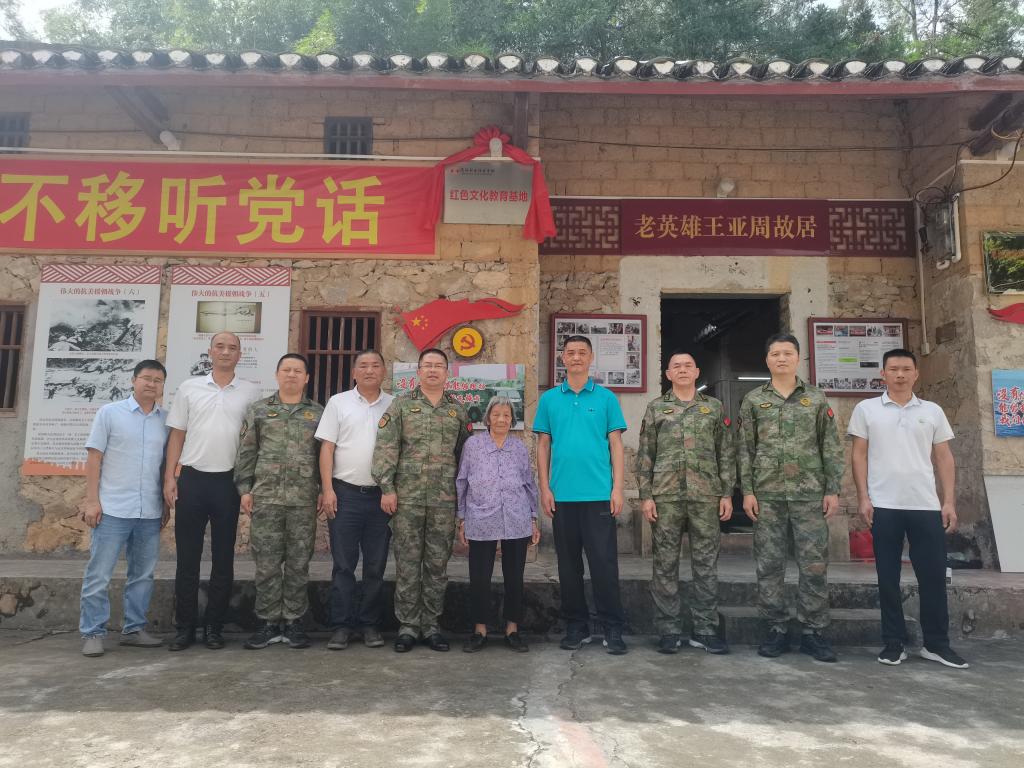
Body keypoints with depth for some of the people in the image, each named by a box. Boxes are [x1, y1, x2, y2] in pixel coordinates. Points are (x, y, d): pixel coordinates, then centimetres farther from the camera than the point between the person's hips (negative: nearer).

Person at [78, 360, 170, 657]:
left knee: (143, 575, 10)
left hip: (150, 512, 4)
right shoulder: (109, 413, 0)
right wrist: (91, 500, -9)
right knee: (99, 575, 1)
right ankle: (92, 633, 12)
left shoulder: (167, 420, 8)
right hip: (113, 509, -3)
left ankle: (134, 629, 21)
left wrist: (167, 504, 10)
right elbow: (94, 457, -2)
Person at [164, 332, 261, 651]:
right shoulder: (189, 388, 7)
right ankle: (185, 627, 17)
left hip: (229, 481, -1)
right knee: (187, 556, 5)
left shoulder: (251, 392, 4)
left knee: (223, 558, 6)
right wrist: (169, 477, 0)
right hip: (192, 479, 1)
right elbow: (177, 435, 8)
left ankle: (214, 627, 17)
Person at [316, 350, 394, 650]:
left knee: (376, 566, 8)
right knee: (343, 564, 3)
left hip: (381, 495, 2)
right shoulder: (339, 402, 4)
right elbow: (327, 448, 1)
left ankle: (370, 624, 19)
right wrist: (328, 490, -7)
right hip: (345, 493, -1)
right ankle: (341, 625, 12)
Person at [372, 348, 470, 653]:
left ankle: (431, 625, 18)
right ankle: (407, 625, 14)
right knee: (407, 563, 3)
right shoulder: (401, 404, 4)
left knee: (438, 564, 7)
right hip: (407, 497, -2)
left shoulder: (458, 410, 11)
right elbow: (385, 447, -3)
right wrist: (387, 488, -10)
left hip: (444, 501, 2)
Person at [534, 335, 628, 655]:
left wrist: (618, 488, -4)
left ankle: (613, 629, 11)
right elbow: (543, 446, 8)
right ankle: (576, 627, 22)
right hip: (562, 495, 2)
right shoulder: (549, 399, 8)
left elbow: (616, 445, 4)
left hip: (599, 495, -2)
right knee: (568, 563, 9)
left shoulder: (606, 398, 5)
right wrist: (545, 488, 1)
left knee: (604, 562, -1)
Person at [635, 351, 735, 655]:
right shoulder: (656, 408, 8)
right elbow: (644, 455, 5)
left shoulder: (713, 407, 11)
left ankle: (705, 630, 14)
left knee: (706, 564, 4)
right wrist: (645, 496, -2)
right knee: (665, 565, 2)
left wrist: (727, 494, 2)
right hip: (665, 497, -1)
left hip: (706, 496, 1)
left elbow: (726, 453, 9)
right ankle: (669, 631, 12)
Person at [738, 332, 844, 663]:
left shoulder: (817, 398, 8)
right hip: (767, 495, 0)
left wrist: (833, 490, -2)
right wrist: (747, 491, -3)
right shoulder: (753, 400, 7)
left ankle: (813, 632, 13)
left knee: (814, 564, 1)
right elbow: (745, 449, 4)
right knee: (769, 565, 3)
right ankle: (777, 630, 14)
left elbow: (832, 448, 6)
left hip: (810, 493, 0)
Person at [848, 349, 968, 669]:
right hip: (884, 506, -1)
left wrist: (950, 501, 2)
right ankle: (894, 643, 14)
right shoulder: (866, 409, 4)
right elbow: (859, 455, 3)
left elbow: (944, 458, 10)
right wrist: (863, 497, -5)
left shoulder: (933, 411, 10)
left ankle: (936, 643, 18)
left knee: (933, 575, 5)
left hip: (926, 506, 2)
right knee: (888, 577, 5)